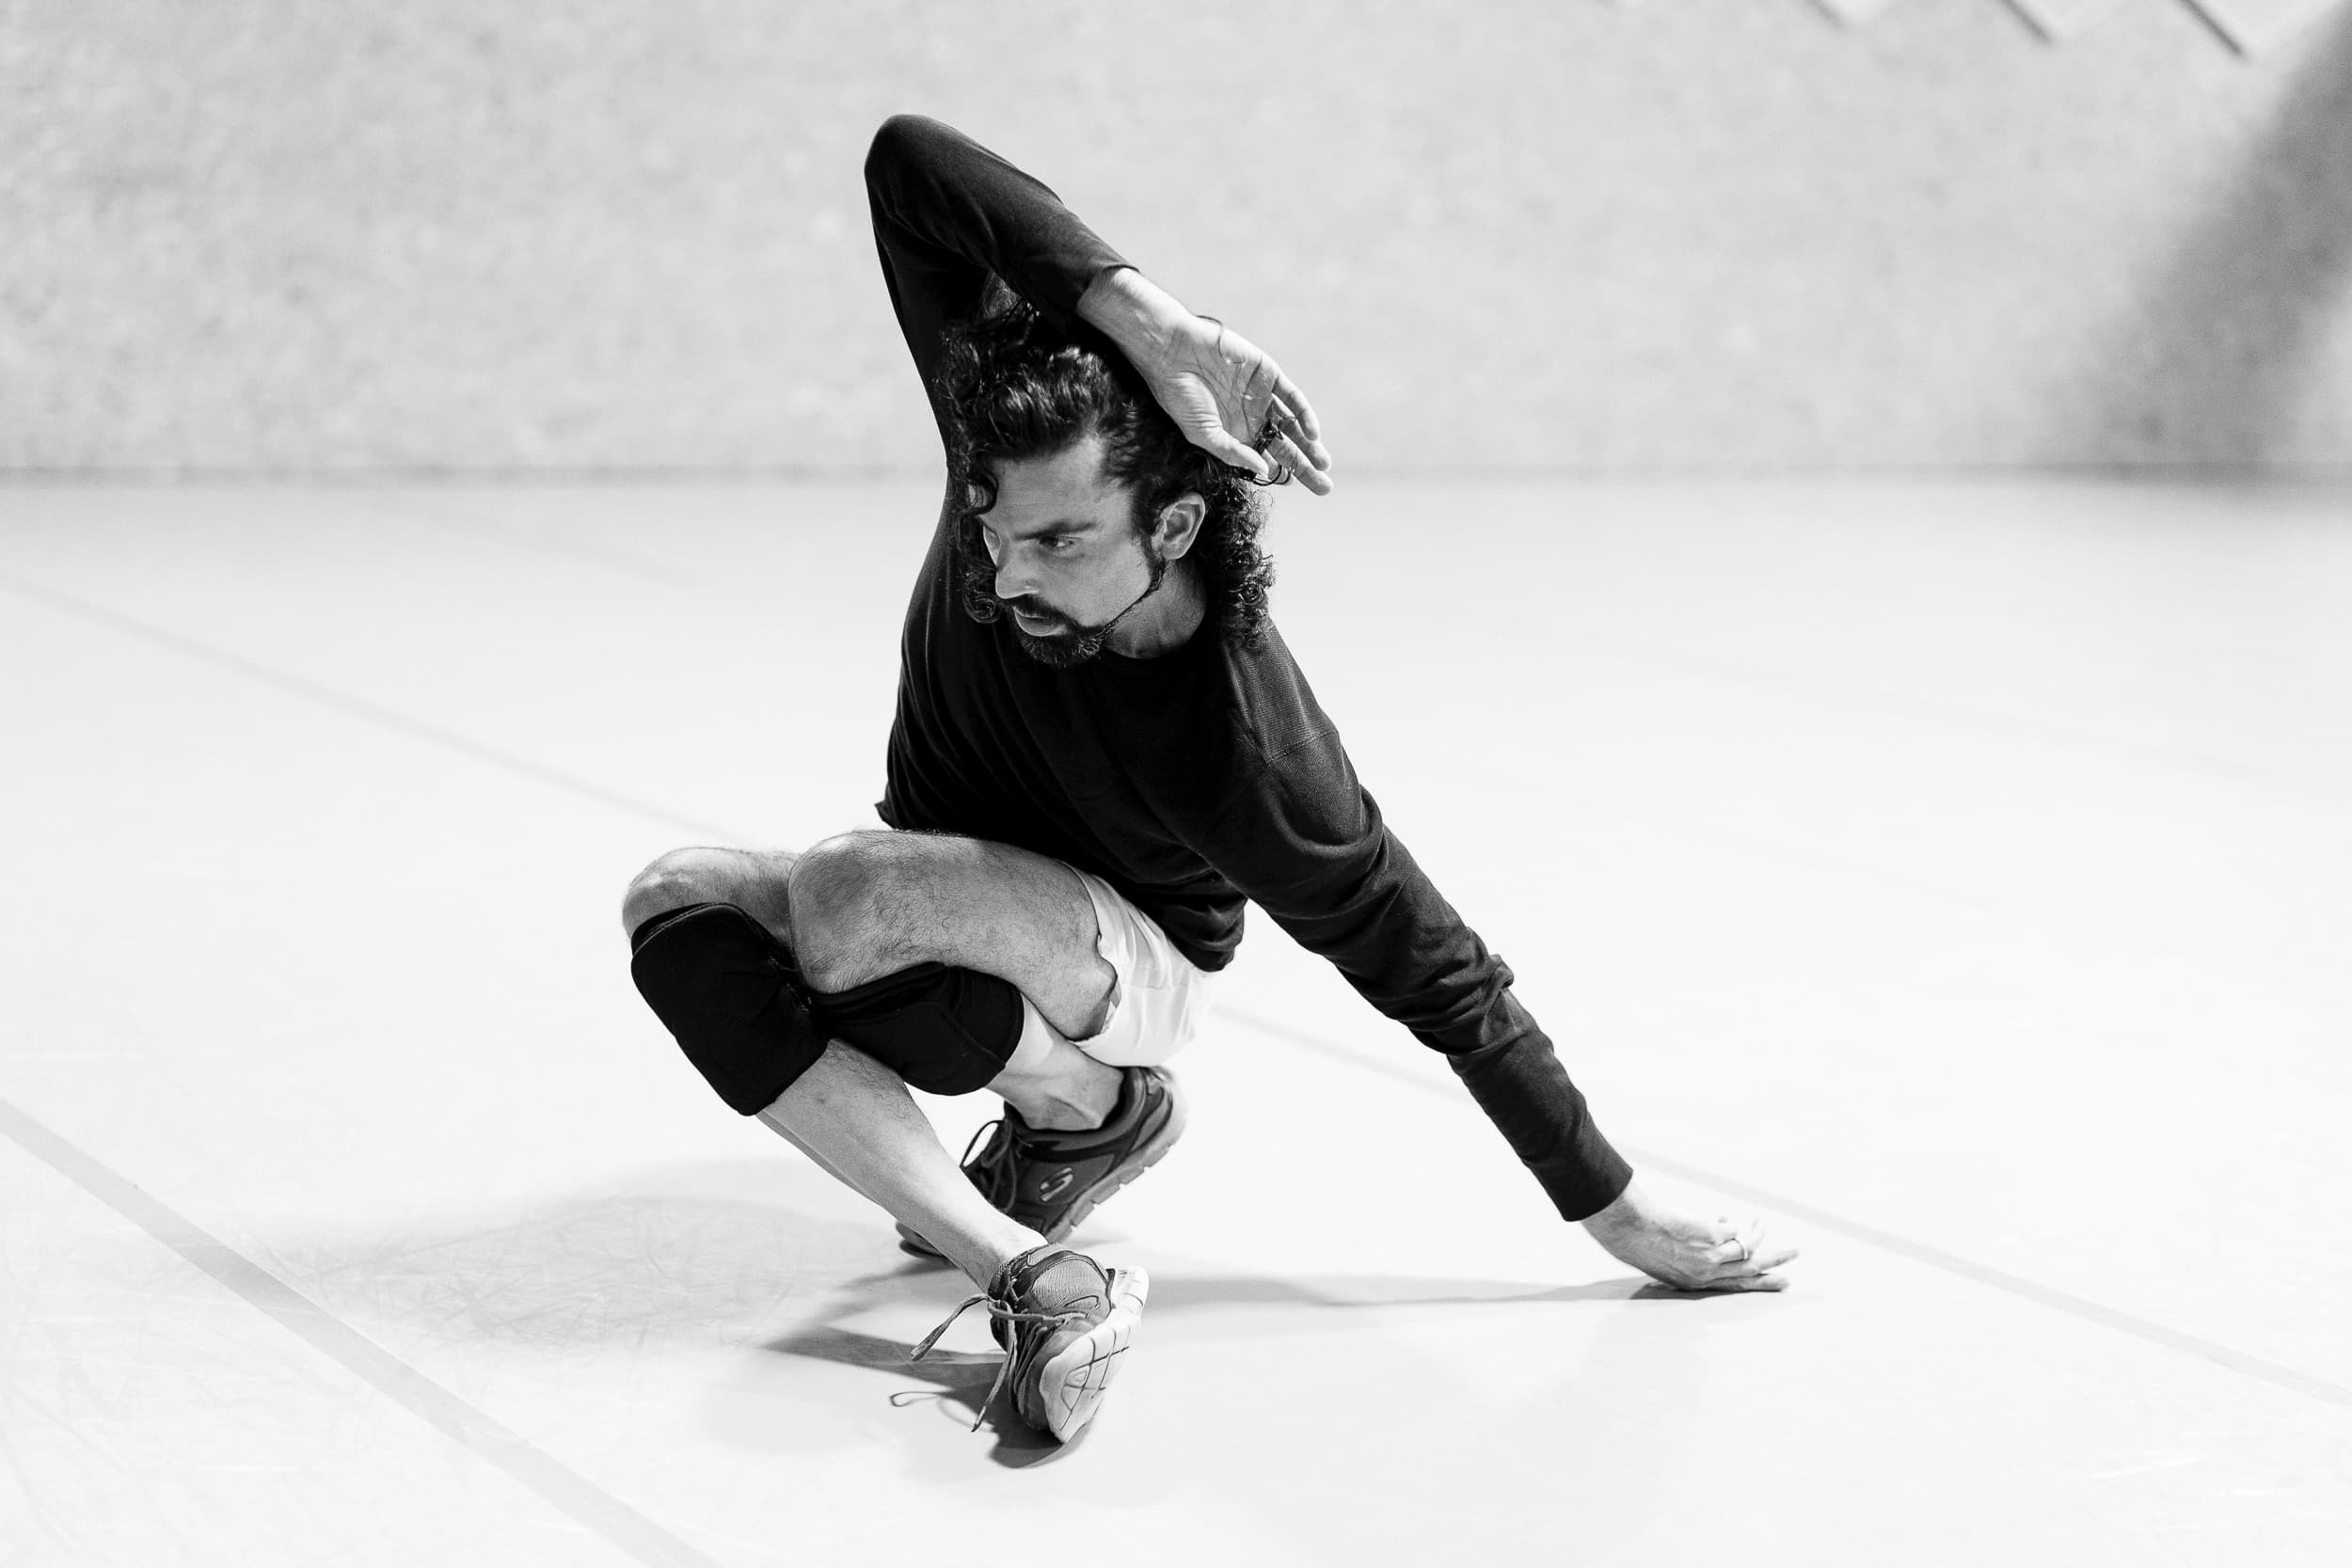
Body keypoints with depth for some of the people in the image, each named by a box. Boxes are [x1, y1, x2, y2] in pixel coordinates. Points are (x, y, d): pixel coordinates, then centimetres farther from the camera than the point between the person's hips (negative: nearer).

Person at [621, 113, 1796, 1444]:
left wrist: (1616, 1210, -16)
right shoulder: (1022, 444, -25)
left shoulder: (1244, 746, -35)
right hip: (951, 925, 5)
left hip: (1138, 964, -5)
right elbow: (908, 161, -34)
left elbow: (1440, 978, -23)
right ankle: (1038, 1278, -28)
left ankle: (1090, 1110, -6)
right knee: (678, 911, -28)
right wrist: (1144, 318, -48)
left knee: (847, 902, -37)